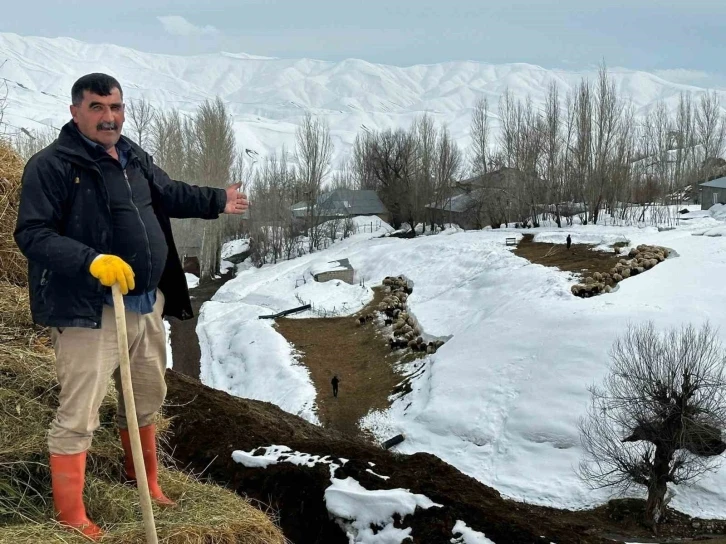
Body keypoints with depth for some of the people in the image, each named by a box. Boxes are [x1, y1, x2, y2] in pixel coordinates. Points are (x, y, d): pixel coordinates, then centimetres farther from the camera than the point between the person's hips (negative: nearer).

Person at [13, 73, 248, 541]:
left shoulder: (134, 157, 9)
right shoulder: (52, 165, -15)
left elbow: (168, 193, 27)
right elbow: (32, 235, -20)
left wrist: (217, 201, 38)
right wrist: (93, 261, -33)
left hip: (146, 304, 8)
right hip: (88, 312, -8)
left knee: (148, 400, 22)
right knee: (79, 416, -4)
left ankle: (147, 484, 45)